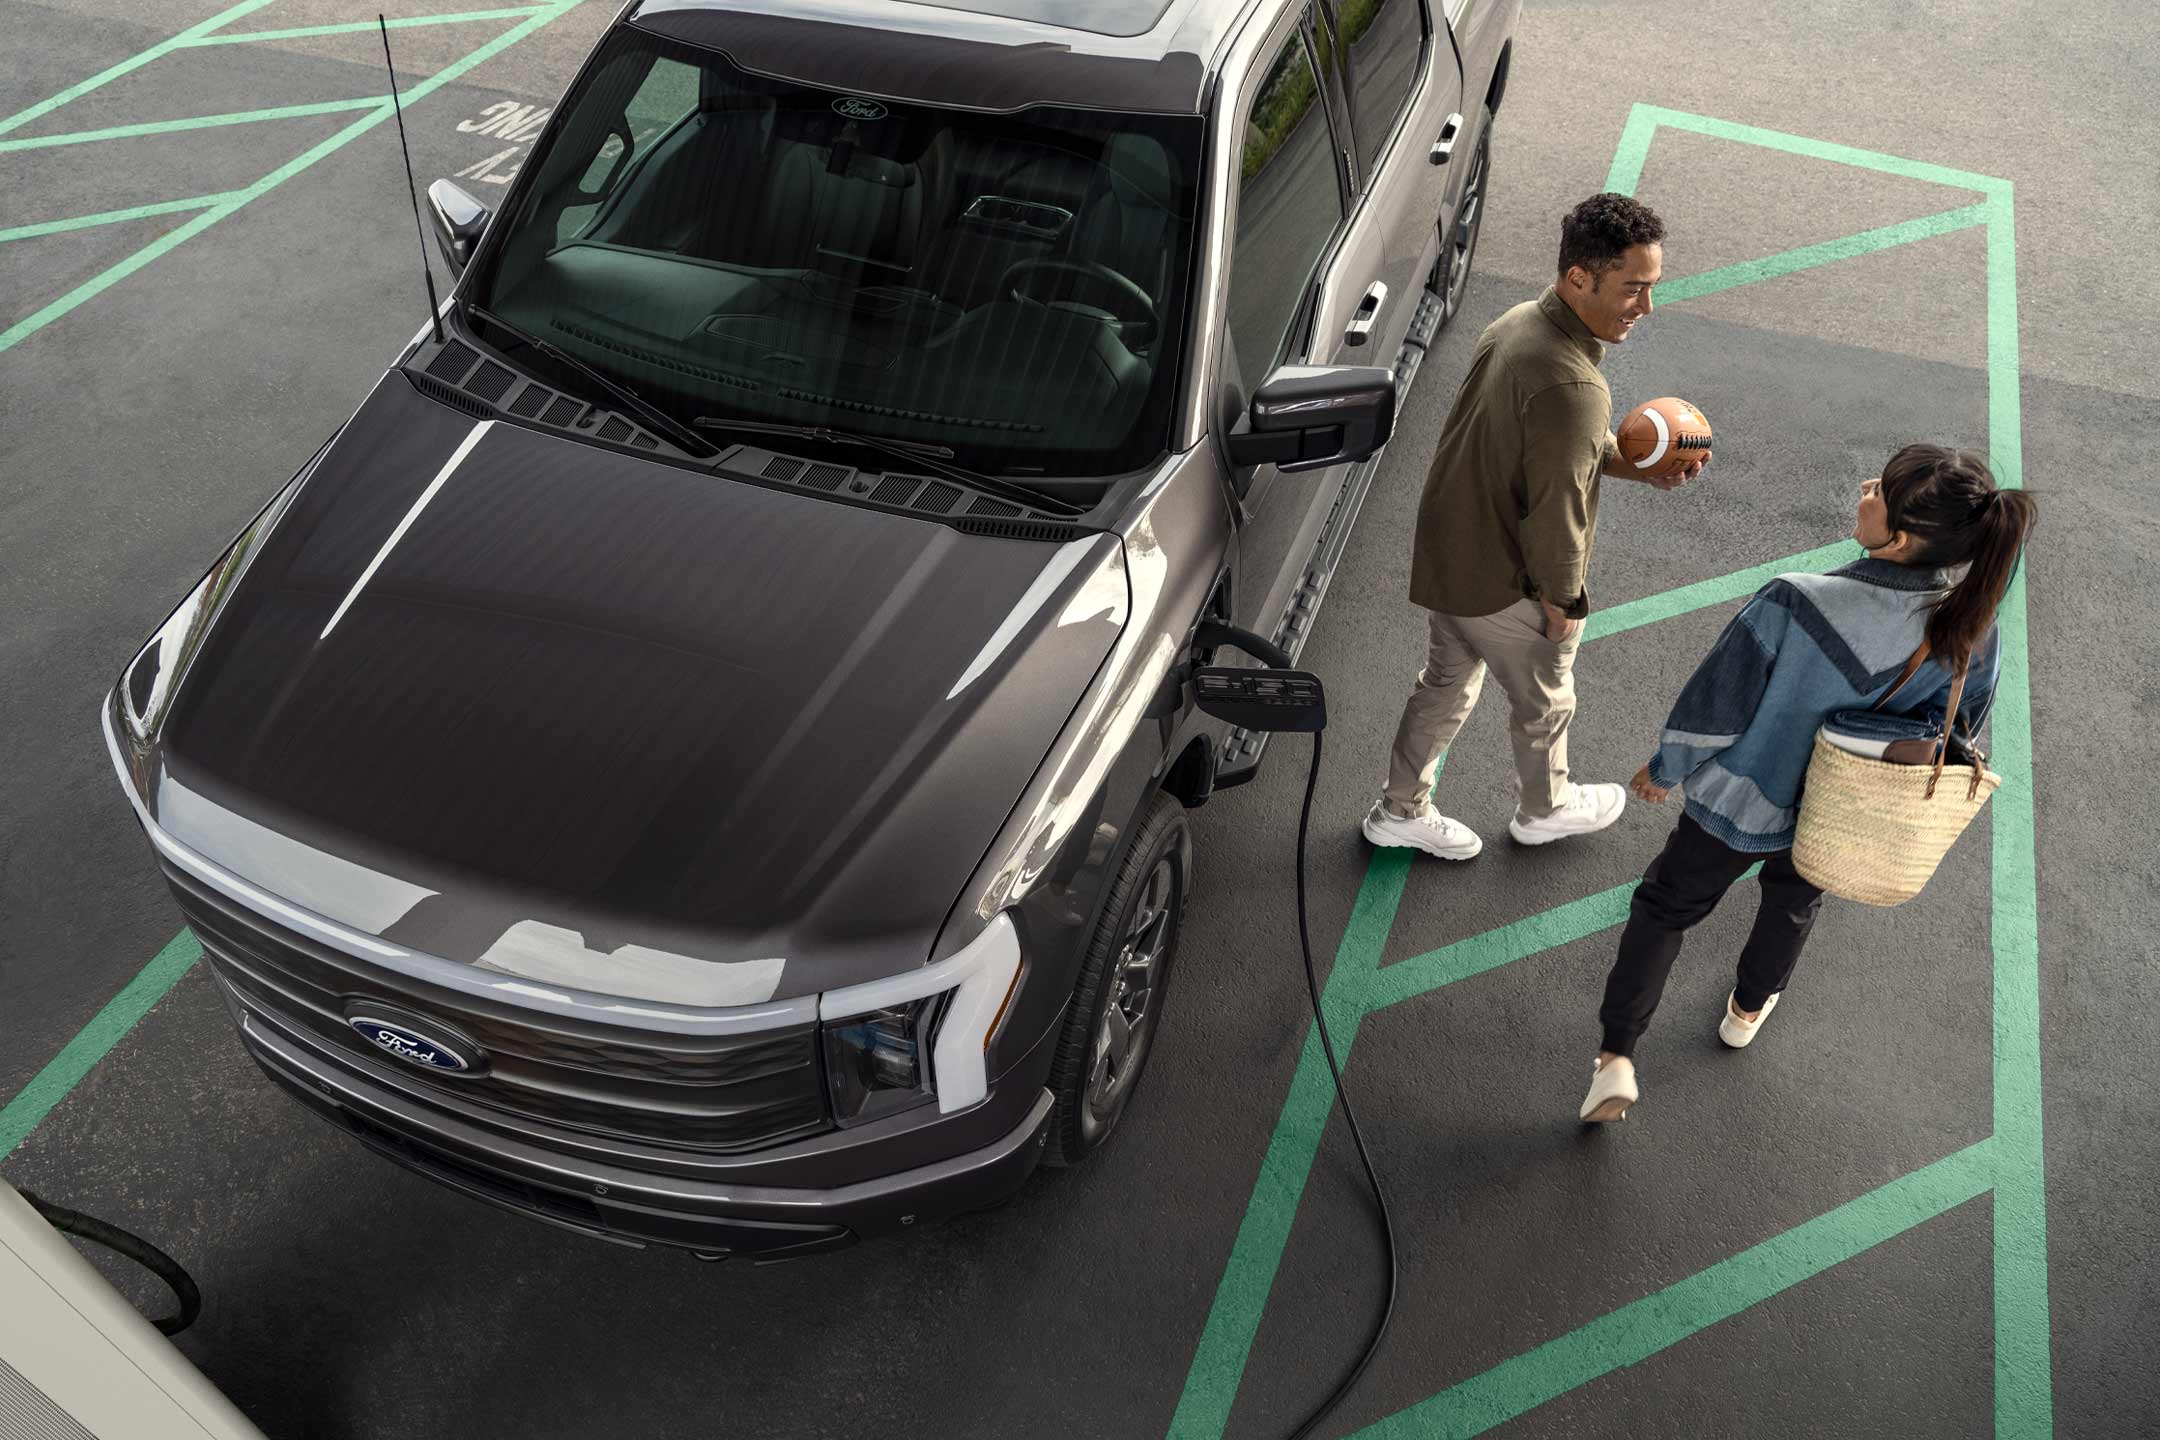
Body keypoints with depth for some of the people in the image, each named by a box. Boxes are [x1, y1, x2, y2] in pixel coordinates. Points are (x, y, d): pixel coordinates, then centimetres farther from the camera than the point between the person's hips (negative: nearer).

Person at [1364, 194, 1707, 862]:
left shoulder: (1520, 322, -3)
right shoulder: (1571, 388, -34)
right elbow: (1555, 513, -28)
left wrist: (1636, 465, 3)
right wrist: (1565, 602, -13)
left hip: (1444, 550, 8)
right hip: (1504, 583, -8)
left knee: (1448, 681, 26)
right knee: (1544, 701, 20)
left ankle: (1400, 810, 42)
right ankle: (1544, 809, 47)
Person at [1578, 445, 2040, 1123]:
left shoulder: (1794, 604, -38)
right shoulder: (1971, 632, -25)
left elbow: (1710, 711, -25)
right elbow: (1953, 733, -6)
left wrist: (1665, 769, -4)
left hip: (1740, 801, -3)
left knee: (1668, 904, 21)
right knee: (1794, 899, 35)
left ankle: (1616, 1058, 21)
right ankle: (1748, 1009, 59)